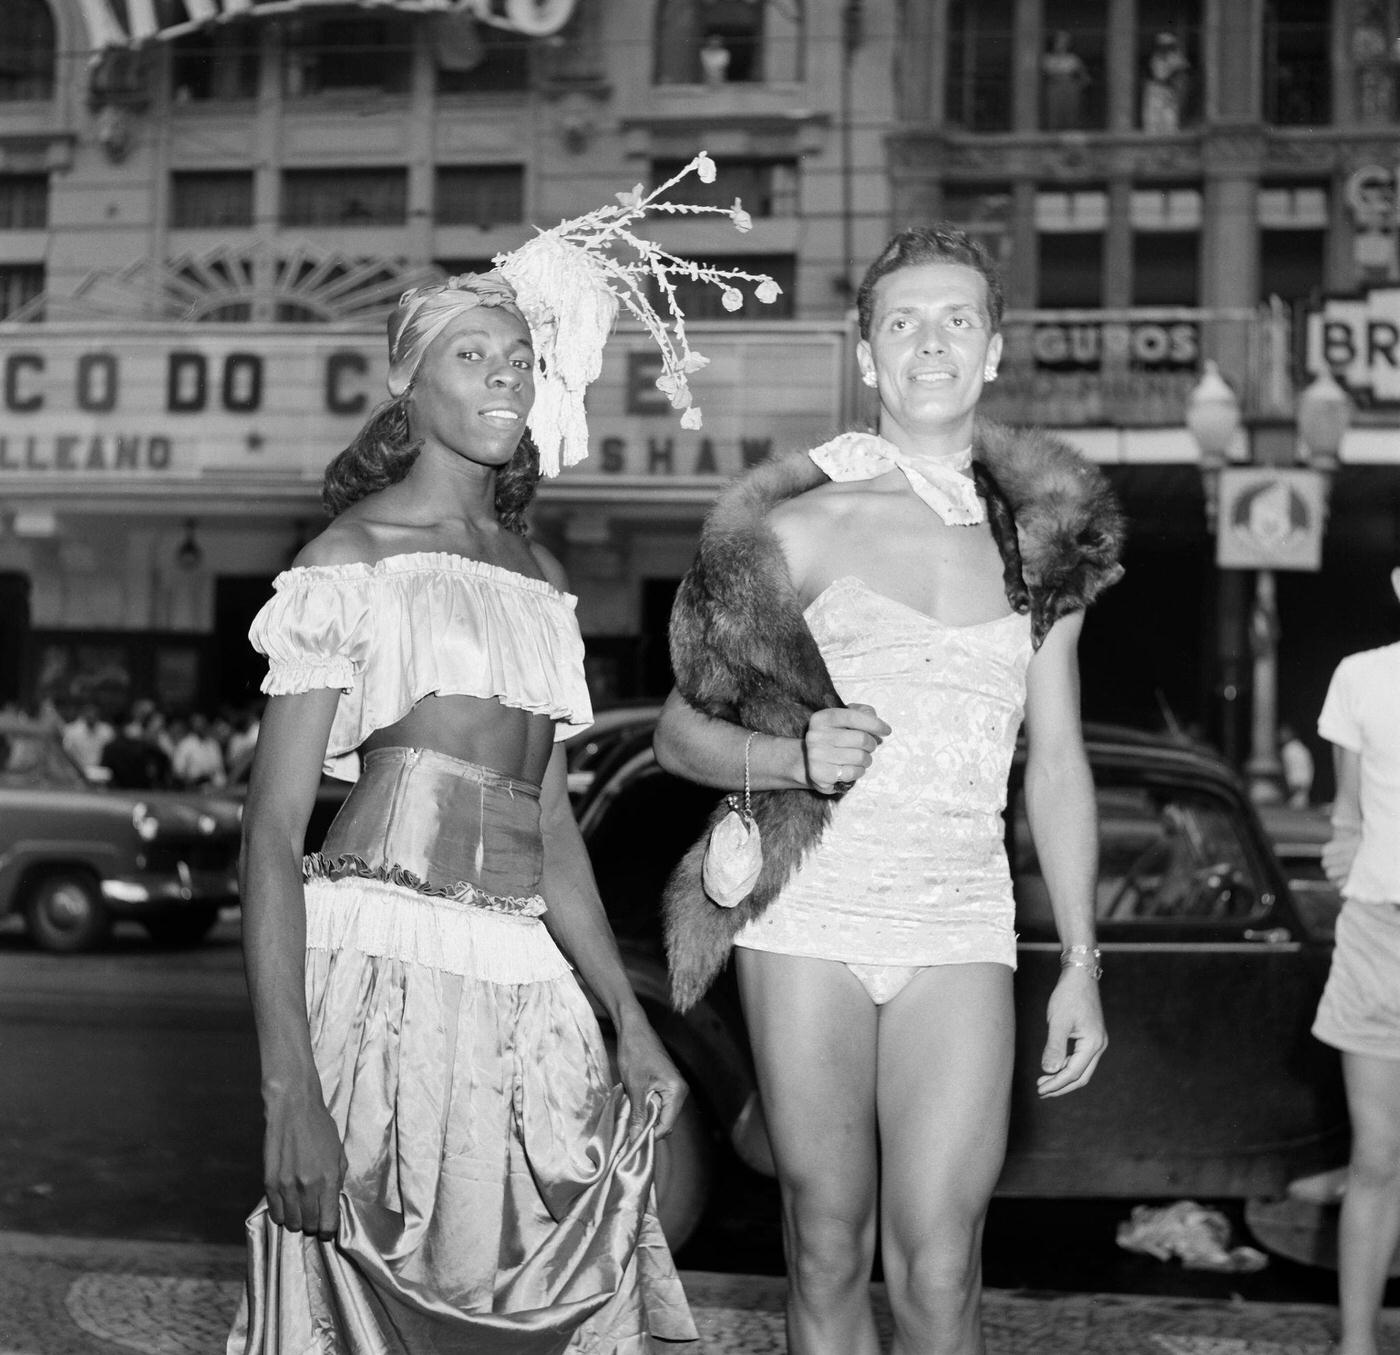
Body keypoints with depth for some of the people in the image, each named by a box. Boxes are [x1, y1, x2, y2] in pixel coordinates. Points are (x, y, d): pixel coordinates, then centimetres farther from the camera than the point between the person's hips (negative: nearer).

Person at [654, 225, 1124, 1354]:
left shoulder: (1045, 536, 9)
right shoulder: (800, 527, 1)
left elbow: (1057, 763, 14)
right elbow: (679, 732, 5)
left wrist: (1081, 963, 11)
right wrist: (794, 758, -15)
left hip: (960, 930, 1)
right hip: (808, 915, -1)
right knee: (828, 1254, 5)